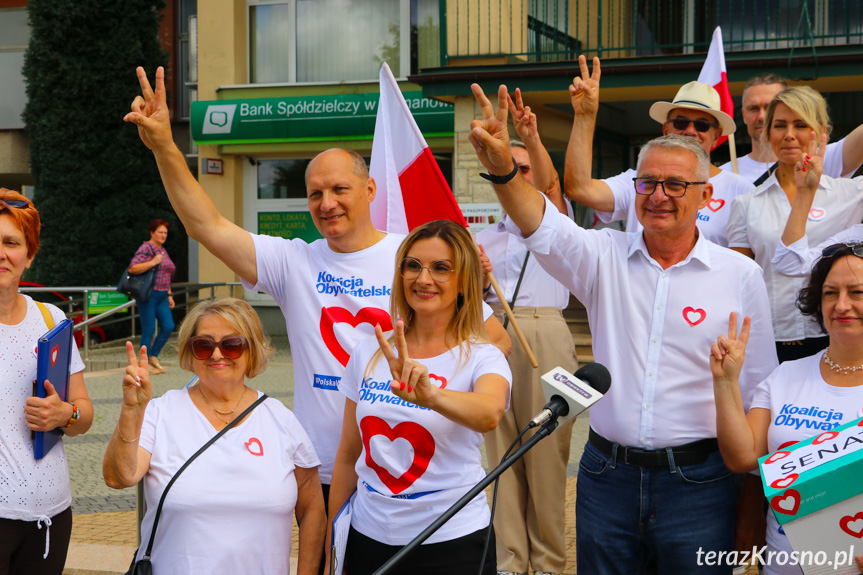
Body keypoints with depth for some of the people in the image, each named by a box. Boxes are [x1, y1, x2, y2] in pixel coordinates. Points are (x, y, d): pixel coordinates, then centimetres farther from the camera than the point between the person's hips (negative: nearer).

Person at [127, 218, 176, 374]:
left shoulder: (163, 250, 18)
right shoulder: (146, 248, -9)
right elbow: (132, 269, -20)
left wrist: (169, 295, 21)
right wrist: (153, 262, -23)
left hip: (161, 296, 8)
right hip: (147, 295, -8)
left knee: (168, 326, 0)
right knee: (148, 330, -4)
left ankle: (154, 356, 17)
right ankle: (145, 364, 6)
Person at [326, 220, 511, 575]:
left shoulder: (482, 358, -9)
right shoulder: (368, 354, 3)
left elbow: (488, 414, -32)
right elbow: (347, 456, 9)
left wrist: (429, 395, -50)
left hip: (453, 545, -3)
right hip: (367, 539, 4)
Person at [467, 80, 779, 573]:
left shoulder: (741, 275, 0)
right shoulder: (605, 257, 3)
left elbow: (759, 391, 3)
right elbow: (545, 230, -17)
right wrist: (503, 171, -37)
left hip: (696, 481, -1)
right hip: (607, 474, 2)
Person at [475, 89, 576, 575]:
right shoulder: (486, 238, 22)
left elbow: (550, 182, -11)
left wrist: (532, 138, -29)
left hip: (543, 331, -4)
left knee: (546, 452, -6)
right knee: (501, 452, 2)